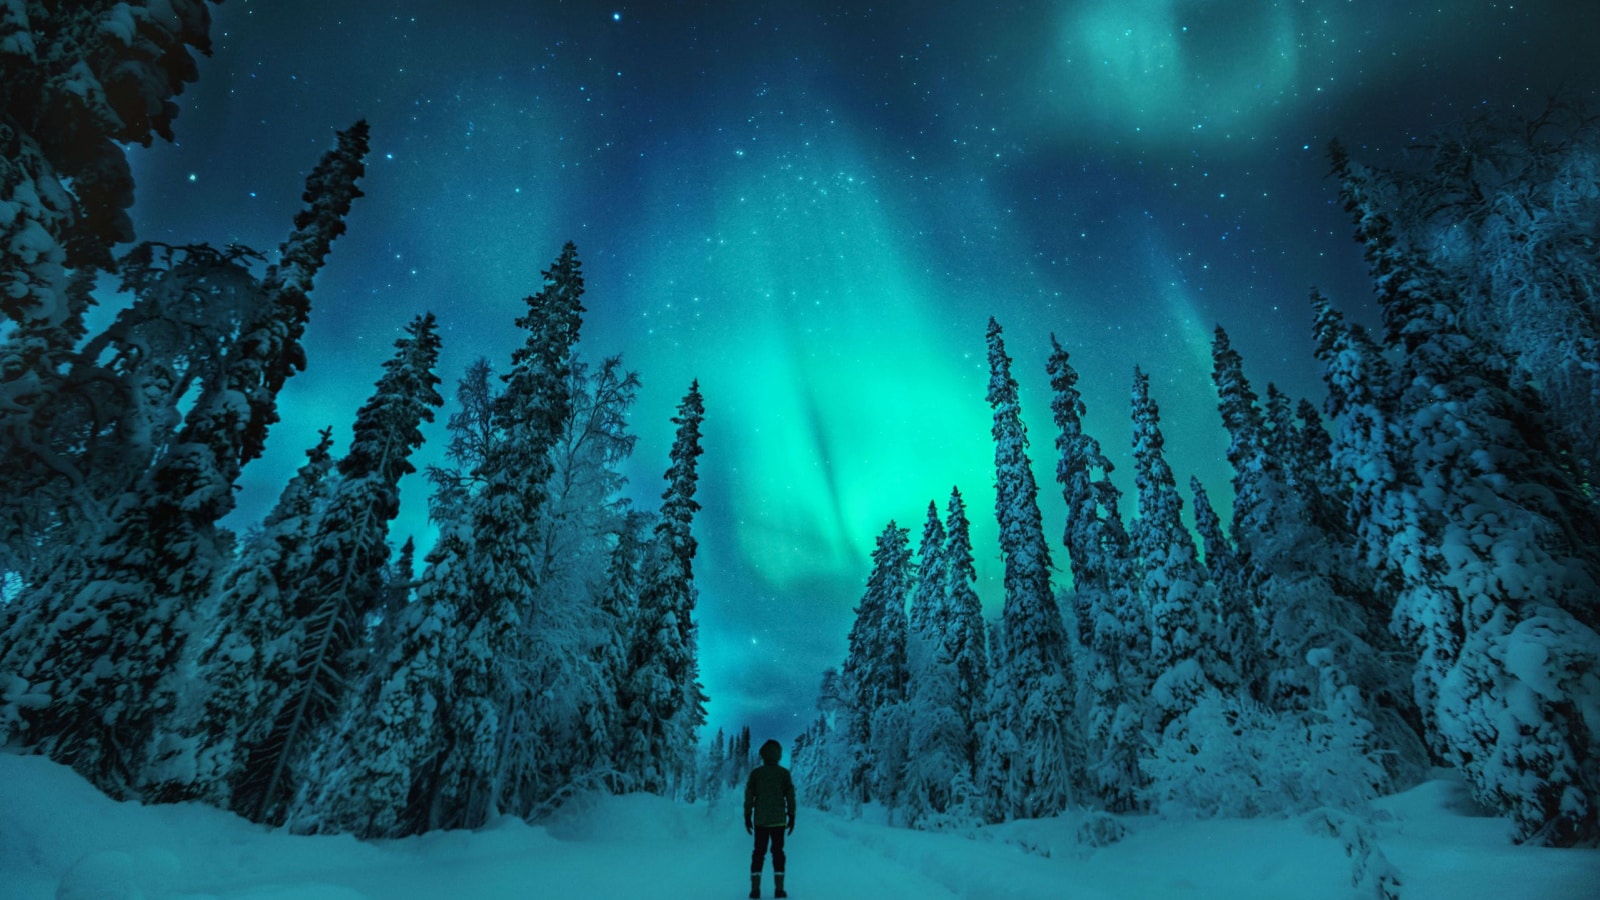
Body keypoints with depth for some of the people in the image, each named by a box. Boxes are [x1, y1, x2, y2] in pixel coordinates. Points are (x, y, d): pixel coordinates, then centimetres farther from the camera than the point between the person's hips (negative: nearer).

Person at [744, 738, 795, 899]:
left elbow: (749, 796, -1)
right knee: (778, 852, 6)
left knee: (759, 852, 8)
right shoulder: (784, 773, -2)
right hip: (778, 820, -1)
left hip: (760, 820, 1)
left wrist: (747, 817, 6)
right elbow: (790, 797, -3)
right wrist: (791, 817, 4)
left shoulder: (755, 773, -1)